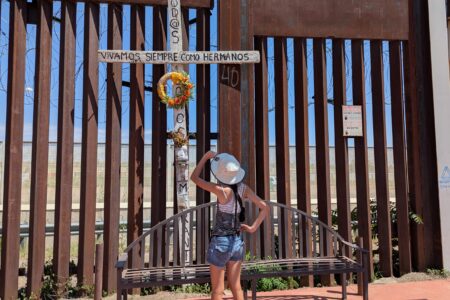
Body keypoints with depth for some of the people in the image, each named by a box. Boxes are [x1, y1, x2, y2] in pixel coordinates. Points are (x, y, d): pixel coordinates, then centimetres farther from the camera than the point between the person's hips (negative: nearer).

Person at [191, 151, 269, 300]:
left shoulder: (222, 191, -21)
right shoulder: (244, 189, -5)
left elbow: (194, 177, -12)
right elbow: (265, 208, -2)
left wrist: (206, 156, -6)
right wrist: (253, 227, -1)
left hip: (220, 242, -6)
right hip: (237, 242, 6)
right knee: (236, 287, 16)